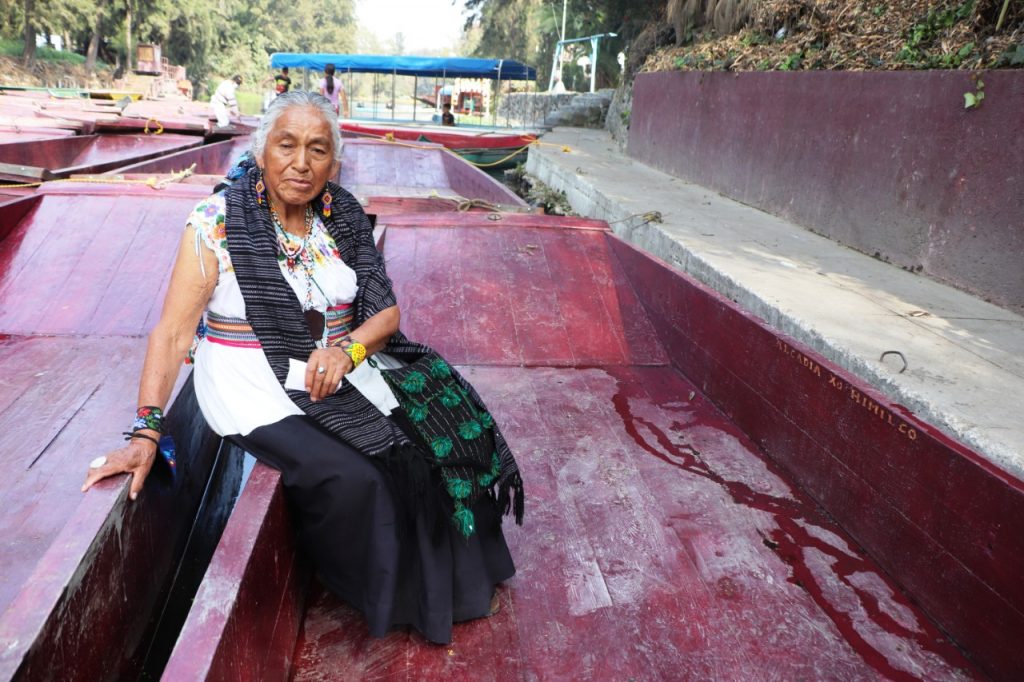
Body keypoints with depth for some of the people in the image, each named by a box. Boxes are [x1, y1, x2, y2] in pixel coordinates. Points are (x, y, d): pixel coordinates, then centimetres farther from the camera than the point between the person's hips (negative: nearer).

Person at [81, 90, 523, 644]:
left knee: (430, 448, -11)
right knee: (353, 479, -24)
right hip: (255, 386, -4)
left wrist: (346, 349, -18)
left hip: (342, 371, 5)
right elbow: (173, 332, -12)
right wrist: (145, 431, -20)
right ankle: (385, 598, 8)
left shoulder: (343, 216, 1)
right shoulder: (220, 220, -11)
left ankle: (458, 582, 17)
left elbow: (387, 311, 3)